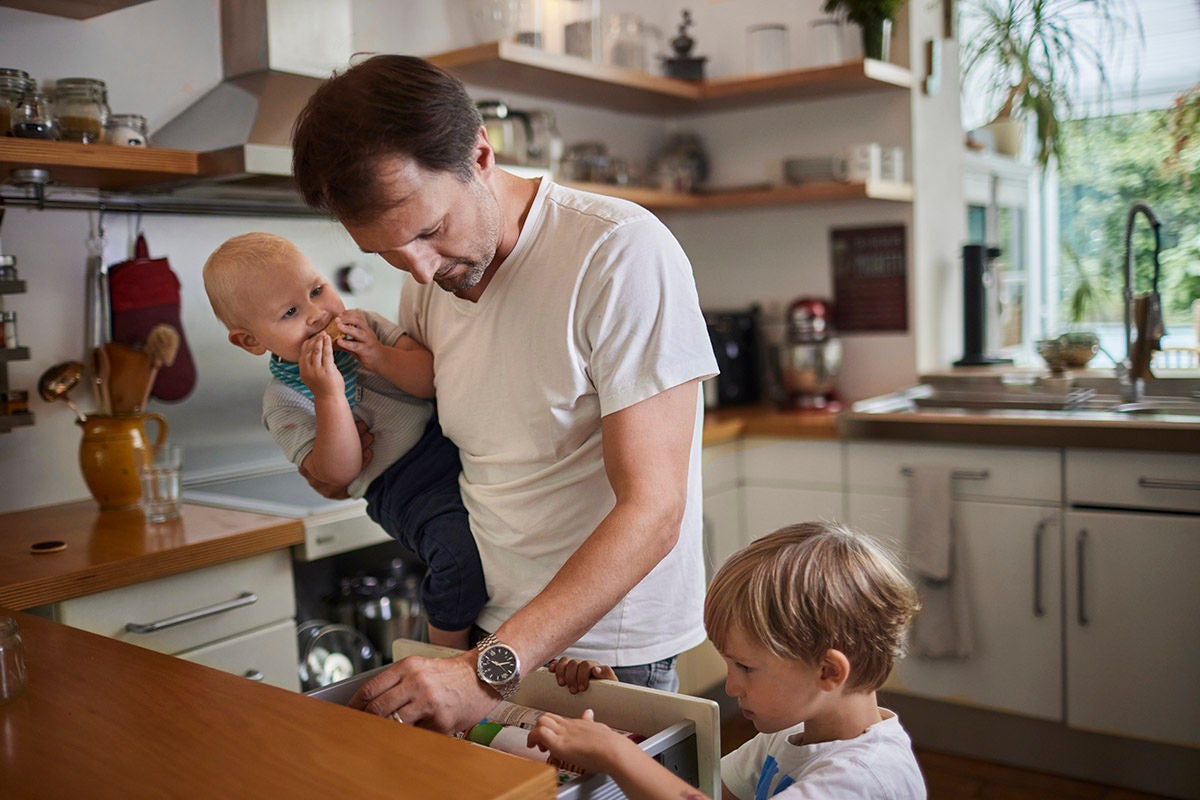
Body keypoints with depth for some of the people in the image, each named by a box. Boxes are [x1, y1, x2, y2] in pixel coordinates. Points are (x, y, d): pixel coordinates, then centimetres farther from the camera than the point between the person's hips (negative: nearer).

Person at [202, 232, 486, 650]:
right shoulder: (283, 402, -5)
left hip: (449, 435, 6)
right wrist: (328, 394, -24)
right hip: (400, 483, -5)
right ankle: (449, 658, -4)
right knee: (460, 552, -27)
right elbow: (340, 471, -14)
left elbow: (431, 375, 1)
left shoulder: (362, 325, 6)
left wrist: (382, 358, -17)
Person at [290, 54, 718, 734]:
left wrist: (491, 669, -28)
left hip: (607, 647, -5)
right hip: (489, 636, 6)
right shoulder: (427, 279, 1)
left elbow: (652, 511, -24)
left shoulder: (621, 252, -21)